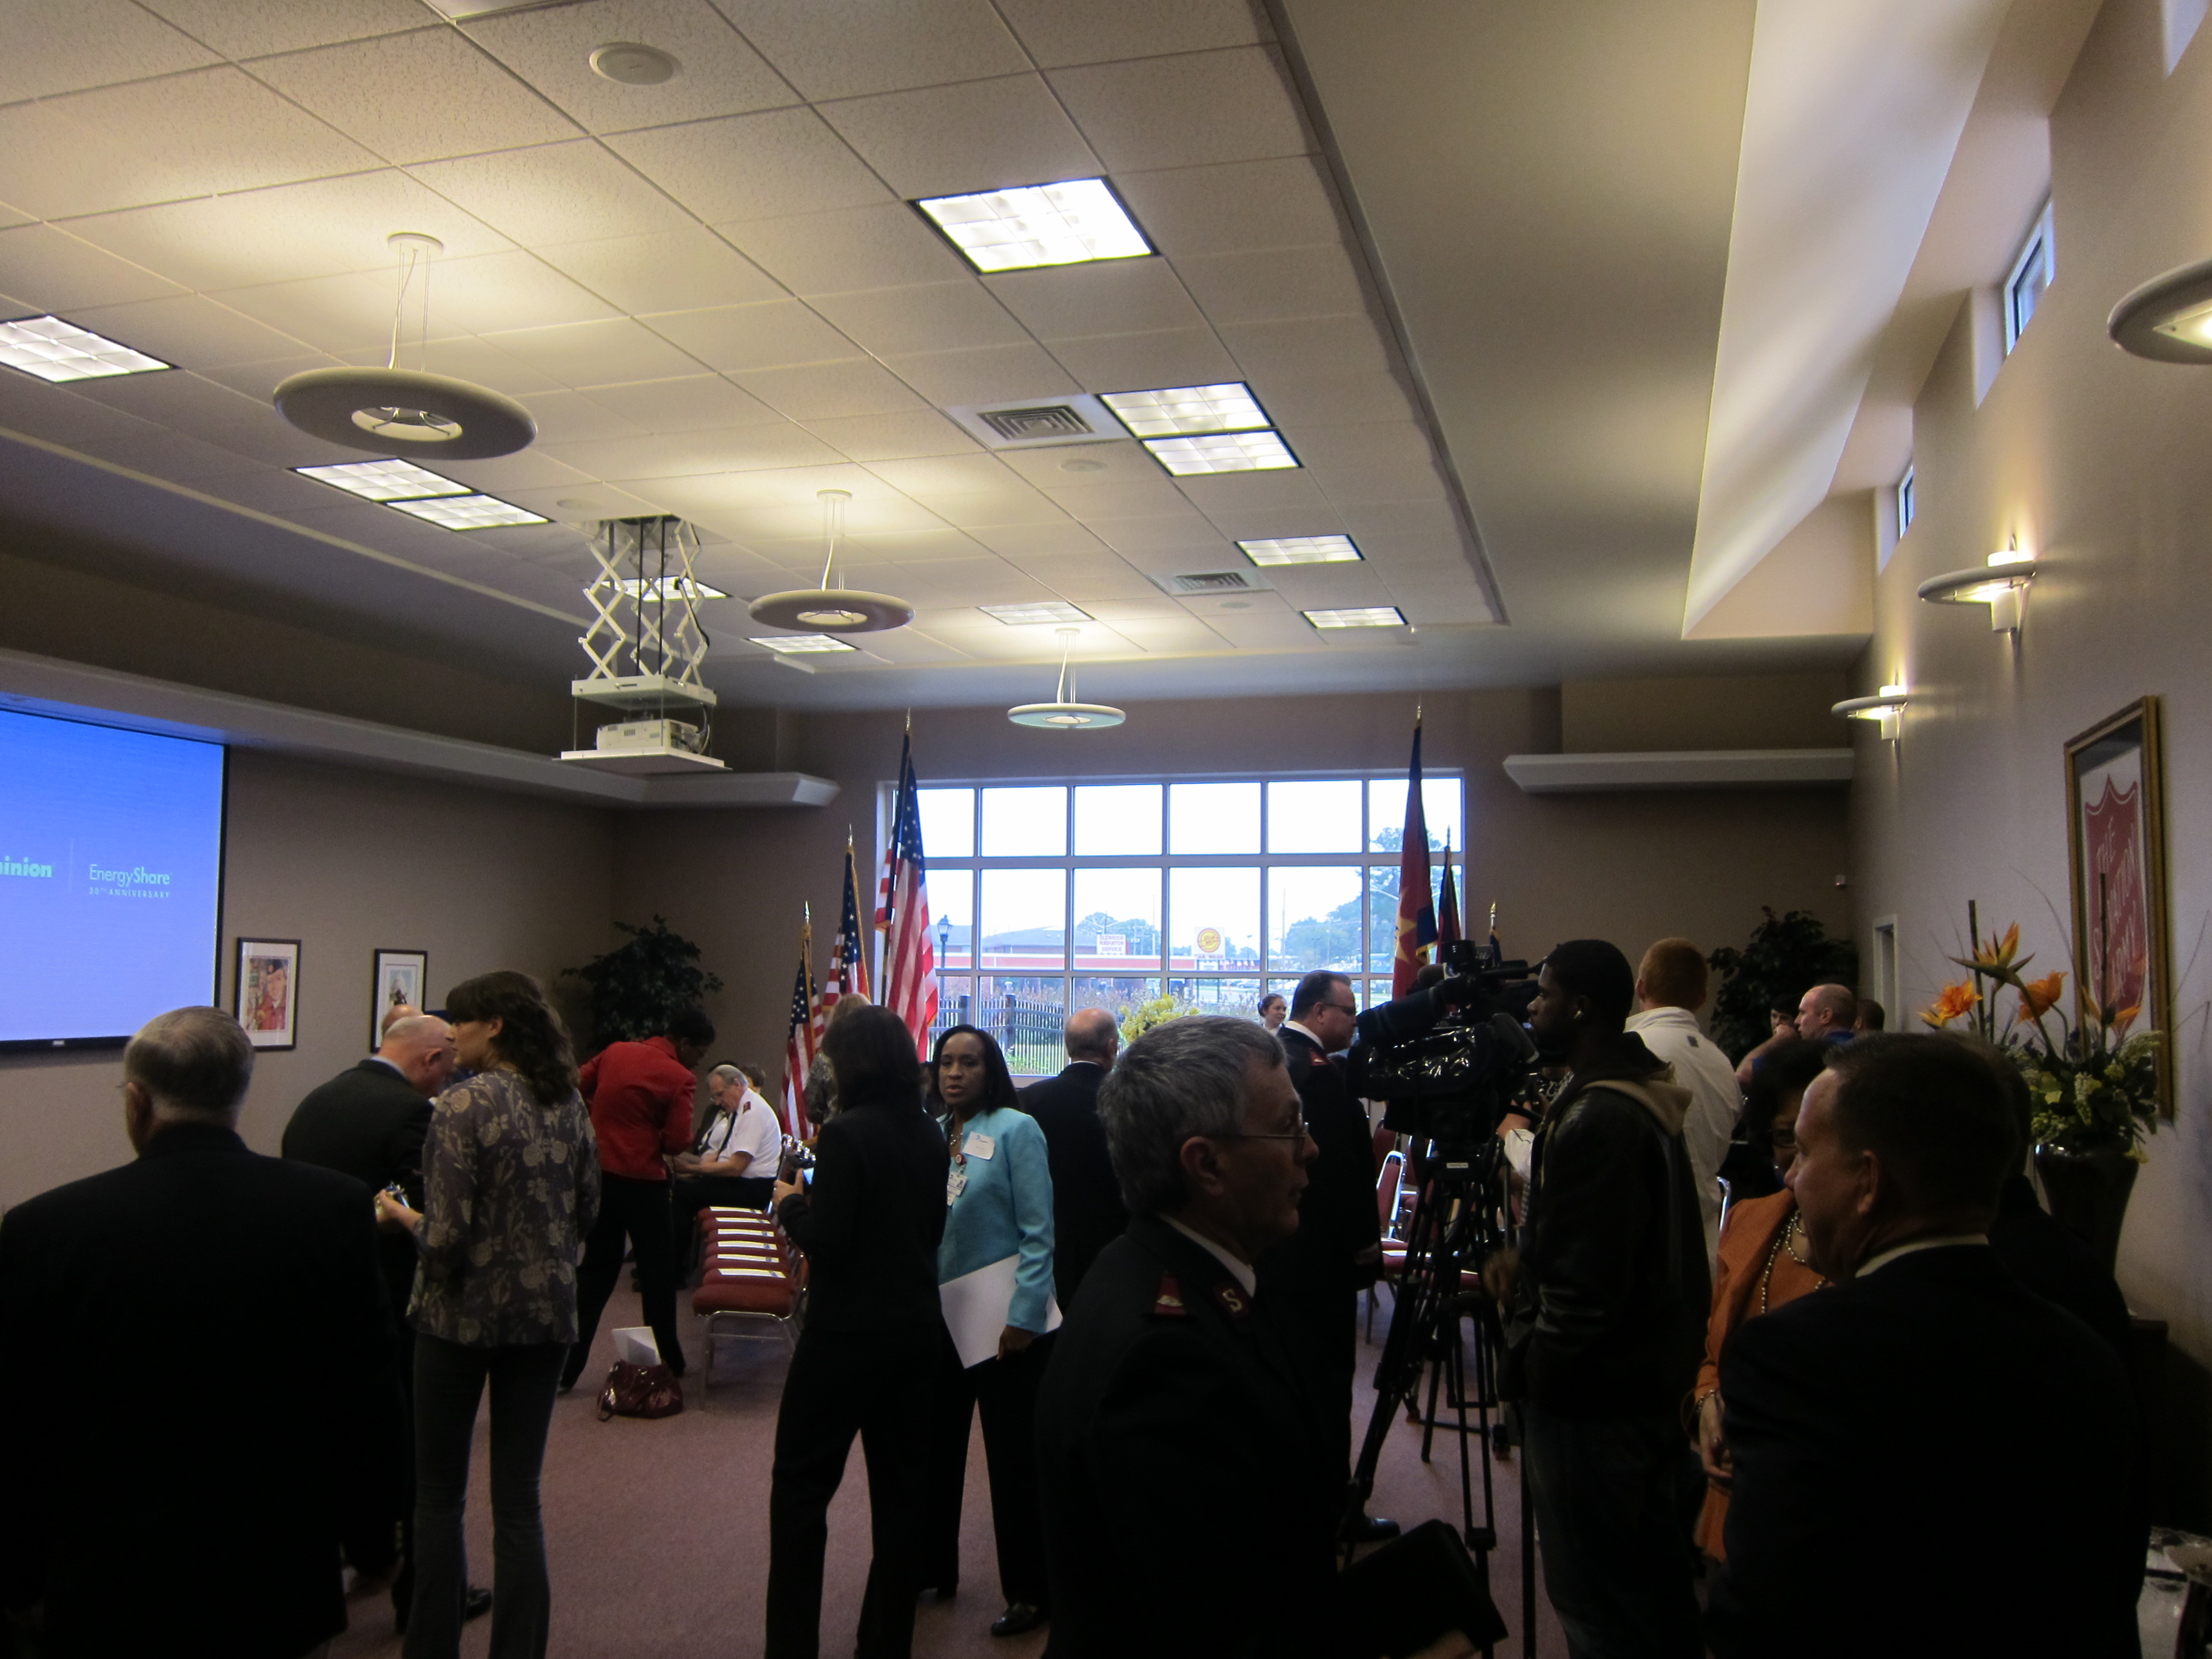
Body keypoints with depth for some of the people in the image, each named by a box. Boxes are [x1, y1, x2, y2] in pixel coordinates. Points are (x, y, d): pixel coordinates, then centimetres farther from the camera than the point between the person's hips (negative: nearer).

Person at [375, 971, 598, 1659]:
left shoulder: (463, 1105, -15)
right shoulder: (570, 1104, 2)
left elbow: (446, 1237, -18)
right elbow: (587, 1213, 9)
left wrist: (401, 1214, 0)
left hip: (463, 1316, -4)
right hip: (545, 1314, 5)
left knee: (439, 1495, 12)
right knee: (519, 1498, 11)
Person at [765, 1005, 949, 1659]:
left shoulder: (845, 1133, -17)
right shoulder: (929, 1135, 4)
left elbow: (827, 1242, -20)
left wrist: (790, 1204, -1)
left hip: (848, 1332, -7)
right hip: (916, 1327, 7)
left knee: (800, 1484, 6)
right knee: (900, 1486, 13)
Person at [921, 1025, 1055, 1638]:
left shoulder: (1016, 1129, -10)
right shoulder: (931, 1134, 3)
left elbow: (1039, 1231, -12)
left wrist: (1025, 1315, -17)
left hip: (1003, 1319, -5)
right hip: (938, 1315, 5)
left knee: (1013, 1455, 4)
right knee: (936, 1445, 14)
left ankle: (1027, 1592, 18)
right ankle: (933, 1568, 32)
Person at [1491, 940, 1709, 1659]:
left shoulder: (1595, 1119, -23)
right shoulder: (1650, 1099, 8)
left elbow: (1586, 1284, -24)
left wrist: (1527, 1368, -10)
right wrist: (1527, 1257, 8)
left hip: (1591, 1394, -10)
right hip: (1654, 1379, 10)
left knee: (1597, 1599, 1)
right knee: (1657, 1579, 20)